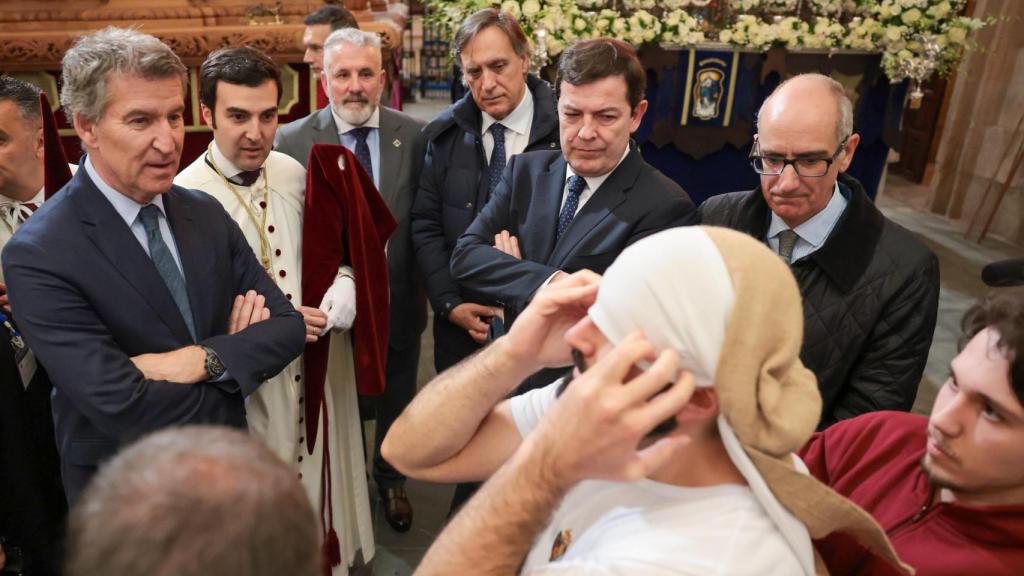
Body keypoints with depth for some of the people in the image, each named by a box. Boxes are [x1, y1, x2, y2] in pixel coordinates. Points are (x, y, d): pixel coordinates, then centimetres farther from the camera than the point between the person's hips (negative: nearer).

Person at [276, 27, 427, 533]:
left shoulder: (415, 136, -8)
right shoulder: (292, 141, -12)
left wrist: (429, 288, -5)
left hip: (398, 301, 2)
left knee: (396, 403, 22)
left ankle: (390, 480, 49)